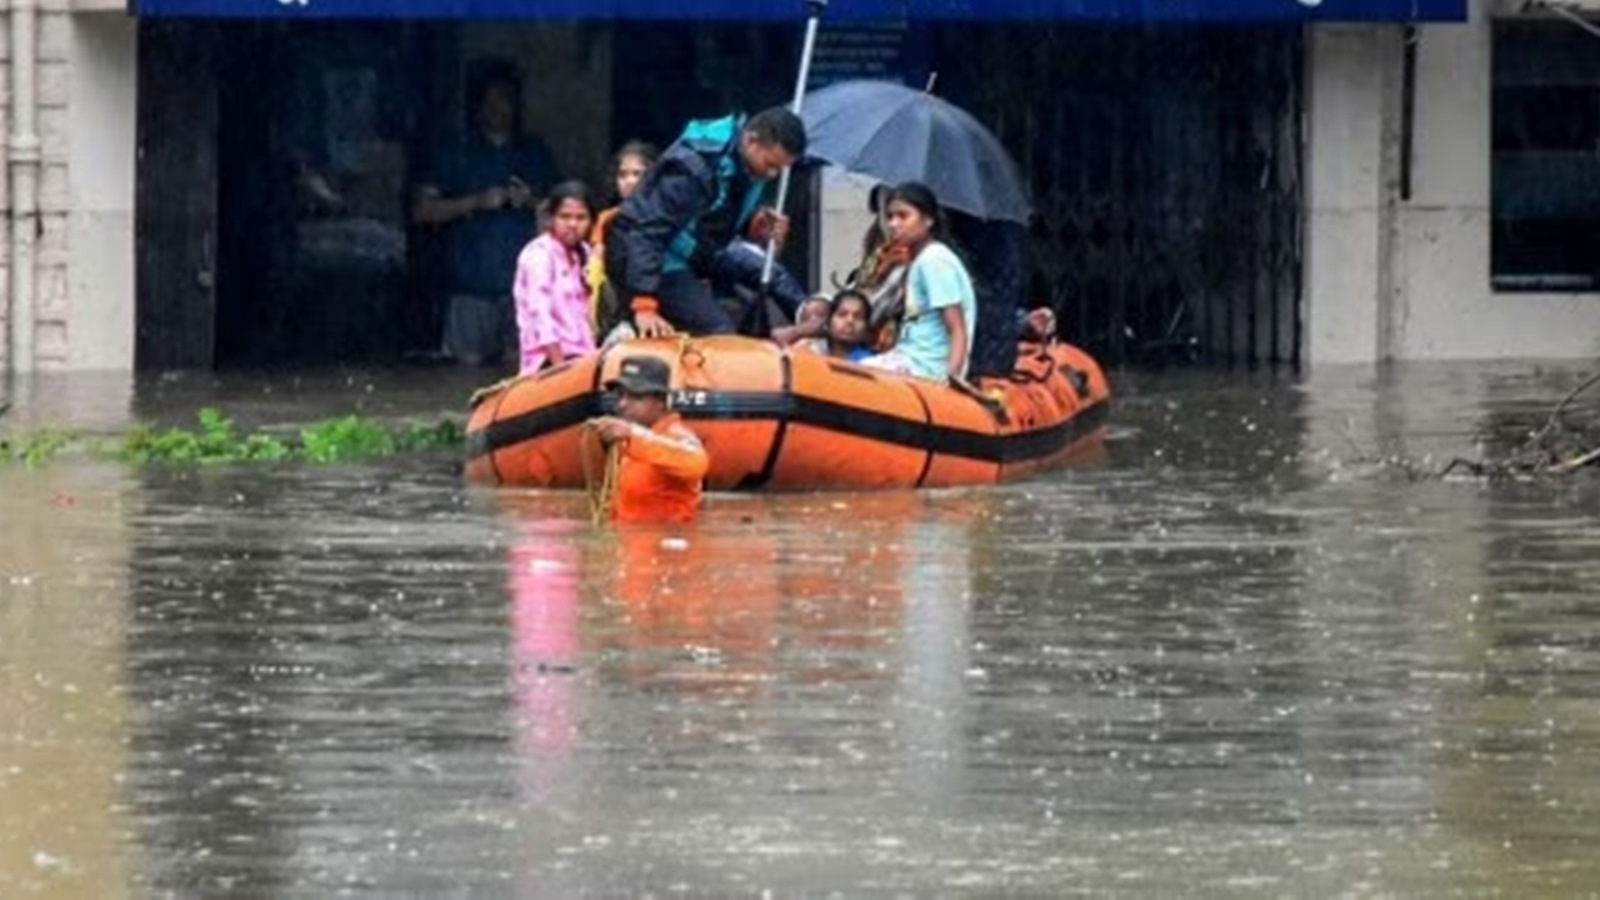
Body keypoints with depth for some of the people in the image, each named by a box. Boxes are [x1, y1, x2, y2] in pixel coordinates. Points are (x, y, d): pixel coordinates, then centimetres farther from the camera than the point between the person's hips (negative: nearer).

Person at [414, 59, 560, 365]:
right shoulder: (458, 157, 10)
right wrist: (475, 202, -8)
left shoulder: (534, 153, 15)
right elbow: (423, 210, 3)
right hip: (474, 285, 0)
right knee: (469, 365, -6)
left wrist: (532, 202, -1)